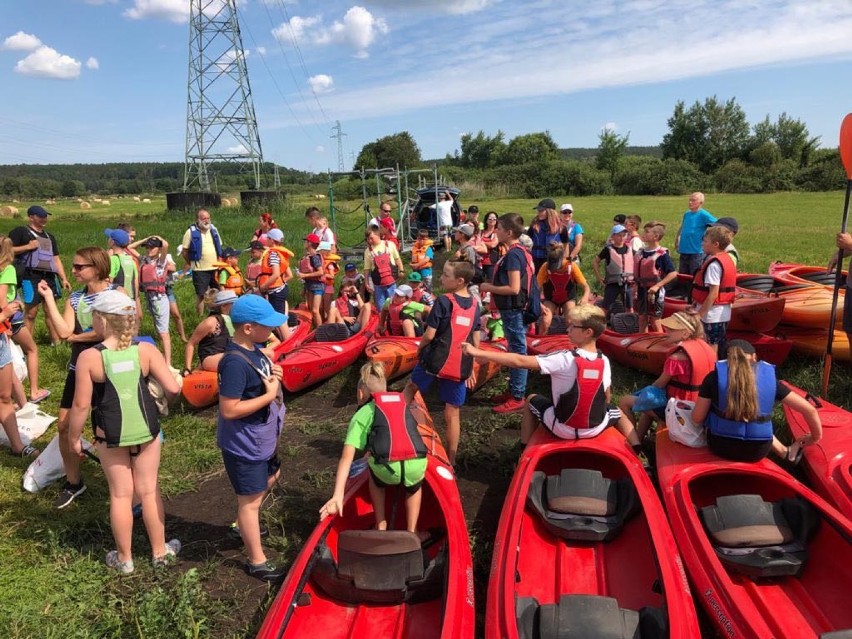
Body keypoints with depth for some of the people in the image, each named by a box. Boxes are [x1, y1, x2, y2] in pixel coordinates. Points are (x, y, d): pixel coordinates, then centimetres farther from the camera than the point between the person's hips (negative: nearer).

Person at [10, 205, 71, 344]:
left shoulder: (49, 236, 21)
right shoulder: (20, 232, 1)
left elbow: (56, 259, 20)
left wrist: (64, 278, 13)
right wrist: (28, 247, -15)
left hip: (49, 277, 6)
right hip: (31, 277, -6)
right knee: (30, 312, -5)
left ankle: (56, 342, 13)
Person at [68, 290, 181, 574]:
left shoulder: (89, 357, -16)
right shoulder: (146, 350, -11)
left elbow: (81, 405, -12)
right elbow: (173, 389, -14)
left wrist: (74, 437, 4)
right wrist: (160, 399, 10)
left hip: (110, 435, -1)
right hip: (146, 429, 2)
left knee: (120, 494, 13)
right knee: (149, 490, 15)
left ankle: (124, 559, 29)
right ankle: (160, 551, 29)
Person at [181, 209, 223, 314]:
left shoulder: (213, 229, 9)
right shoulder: (191, 232, -7)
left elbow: (219, 247, 19)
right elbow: (184, 251, -4)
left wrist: (219, 260, 11)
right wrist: (190, 263, 0)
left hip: (215, 268, 5)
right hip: (200, 270, -5)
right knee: (200, 295, 3)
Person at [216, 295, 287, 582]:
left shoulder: (253, 350, -2)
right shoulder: (235, 363, -30)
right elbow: (229, 409, -30)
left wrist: (273, 375, -7)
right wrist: (269, 395, -26)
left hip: (261, 437, 9)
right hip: (244, 444, -9)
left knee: (270, 478, 29)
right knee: (250, 501, 7)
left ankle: (244, 526, 50)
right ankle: (257, 562, 24)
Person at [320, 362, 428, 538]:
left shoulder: (362, 413, 17)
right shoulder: (404, 406, 28)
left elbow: (347, 457, 6)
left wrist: (337, 496, 0)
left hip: (386, 470, -2)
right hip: (416, 467, 3)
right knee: (414, 488, 40)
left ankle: (380, 528, 35)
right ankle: (411, 534, 33)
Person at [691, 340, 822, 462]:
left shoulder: (714, 376, -8)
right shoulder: (769, 377, -2)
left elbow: (697, 418, -6)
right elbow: (809, 410, 2)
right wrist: (815, 437, 19)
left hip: (720, 446, -2)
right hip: (757, 451, 2)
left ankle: (785, 452, 34)